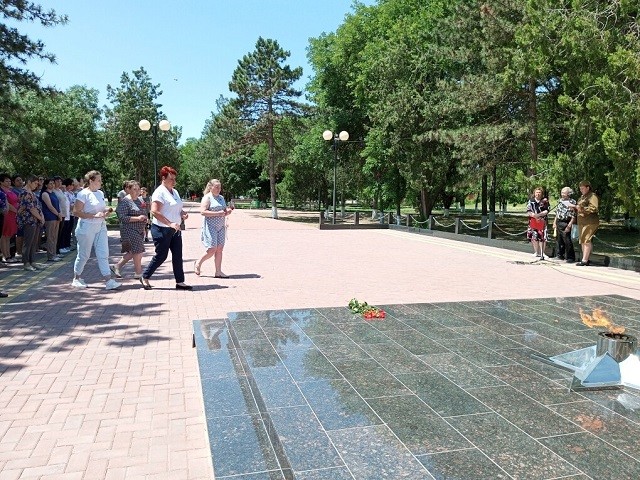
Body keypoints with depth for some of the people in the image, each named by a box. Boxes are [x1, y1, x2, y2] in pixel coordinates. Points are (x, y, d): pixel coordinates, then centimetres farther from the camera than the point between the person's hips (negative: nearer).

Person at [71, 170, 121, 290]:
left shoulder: (100, 193, 10)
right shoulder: (83, 194, -12)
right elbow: (76, 212, -18)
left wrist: (106, 210, 1)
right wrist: (95, 215, -24)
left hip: (100, 227, 7)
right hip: (87, 227, -6)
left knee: (103, 254, 1)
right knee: (84, 255, 6)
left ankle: (109, 281, -1)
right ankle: (76, 279, 24)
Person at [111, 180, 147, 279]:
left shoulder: (138, 200, 15)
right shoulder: (125, 201, -12)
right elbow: (122, 217, -19)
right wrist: (137, 218, -23)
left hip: (139, 230, 9)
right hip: (130, 230, -9)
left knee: (132, 252, 11)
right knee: (137, 251, -6)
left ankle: (117, 267, 22)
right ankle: (138, 273, 5)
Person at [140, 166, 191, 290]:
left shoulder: (175, 192, 13)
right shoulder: (160, 192, -14)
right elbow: (154, 211, -23)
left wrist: (183, 213, 2)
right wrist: (170, 223, -27)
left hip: (175, 230, 8)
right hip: (162, 230, -8)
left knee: (177, 256, 5)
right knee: (161, 256, 1)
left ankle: (180, 282, 10)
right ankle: (144, 277, 19)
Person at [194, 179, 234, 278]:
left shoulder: (221, 198, 17)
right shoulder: (207, 198, -6)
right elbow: (203, 212, -18)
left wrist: (228, 211, 3)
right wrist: (217, 213, -22)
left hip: (221, 226, 7)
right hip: (210, 226, -7)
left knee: (219, 249, 2)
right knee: (212, 249, -9)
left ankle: (218, 272, 5)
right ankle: (198, 263, 16)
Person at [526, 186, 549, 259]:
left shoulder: (545, 201, 1)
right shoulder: (531, 201, 7)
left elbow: (546, 211, -5)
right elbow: (528, 211, 3)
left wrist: (539, 214, -17)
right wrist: (533, 215, -14)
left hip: (542, 221, -3)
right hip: (533, 221, 3)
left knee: (542, 237, -6)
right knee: (534, 236, 5)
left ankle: (542, 253, 0)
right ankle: (536, 252, 18)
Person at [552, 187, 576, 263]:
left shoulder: (572, 202, -9)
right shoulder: (560, 201, 13)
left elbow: (573, 216, -12)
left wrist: (569, 226, -18)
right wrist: (554, 222, 16)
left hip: (565, 223, -7)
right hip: (558, 222, 7)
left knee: (567, 241, -6)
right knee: (558, 240, 13)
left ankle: (570, 257, 1)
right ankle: (560, 255, 24)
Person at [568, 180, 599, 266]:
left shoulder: (592, 196, -7)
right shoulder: (582, 196, 21)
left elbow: (593, 208, -18)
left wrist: (581, 208, -20)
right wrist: (574, 208, 10)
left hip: (589, 222, -9)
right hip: (582, 222, 9)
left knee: (586, 240, -11)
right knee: (582, 241, 10)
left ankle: (585, 260, -12)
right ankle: (585, 259, 15)